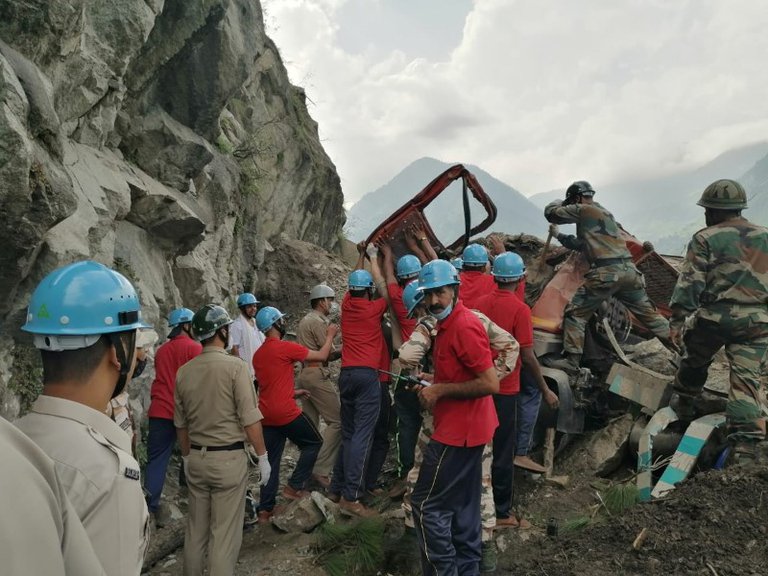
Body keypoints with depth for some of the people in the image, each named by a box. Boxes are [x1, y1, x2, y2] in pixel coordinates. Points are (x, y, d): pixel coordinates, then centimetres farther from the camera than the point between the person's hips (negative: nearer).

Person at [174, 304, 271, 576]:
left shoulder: (183, 371, 2)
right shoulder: (235, 366, -15)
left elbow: (181, 424, 11)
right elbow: (250, 420, -15)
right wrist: (263, 457, -5)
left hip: (196, 458, 6)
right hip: (229, 458, -5)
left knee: (195, 529, 19)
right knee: (224, 533, 5)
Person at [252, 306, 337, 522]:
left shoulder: (258, 354, 12)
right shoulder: (286, 347, -12)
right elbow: (321, 356, -5)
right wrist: (330, 335, 10)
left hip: (266, 414, 8)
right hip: (286, 412, -7)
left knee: (271, 460, 13)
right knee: (314, 442, 13)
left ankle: (265, 509, 14)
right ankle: (294, 486, 9)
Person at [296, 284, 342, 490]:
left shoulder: (305, 321, 20)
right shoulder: (318, 322, -10)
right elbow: (329, 354, -12)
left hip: (304, 374, 10)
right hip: (318, 375, -10)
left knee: (310, 424, 12)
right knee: (336, 421, -9)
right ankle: (321, 470, -12)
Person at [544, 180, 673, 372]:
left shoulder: (582, 210, 2)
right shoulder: (605, 213, 28)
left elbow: (551, 212, 7)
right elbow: (583, 244, 34)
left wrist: (561, 203, 28)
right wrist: (558, 236, 40)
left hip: (605, 272, -8)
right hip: (629, 270, 8)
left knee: (575, 313, 0)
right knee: (649, 313, 20)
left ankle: (571, 360, -4)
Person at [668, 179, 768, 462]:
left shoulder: (706, 239, -4)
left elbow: (690, 283, -10)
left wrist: (677, 319, -9)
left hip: (715, 316, -3)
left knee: (694, 361, 21)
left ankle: (683, 403, 40)